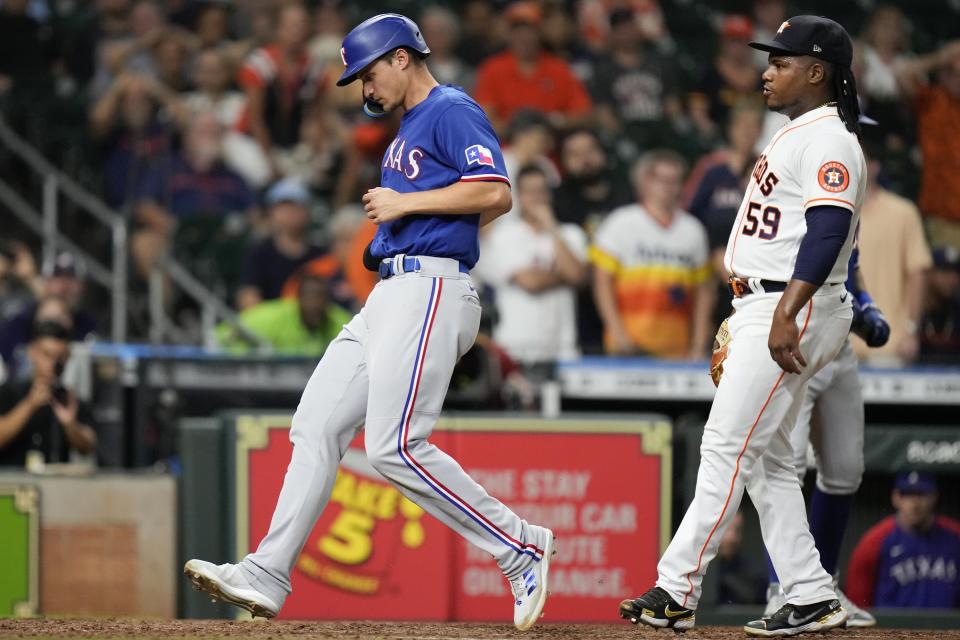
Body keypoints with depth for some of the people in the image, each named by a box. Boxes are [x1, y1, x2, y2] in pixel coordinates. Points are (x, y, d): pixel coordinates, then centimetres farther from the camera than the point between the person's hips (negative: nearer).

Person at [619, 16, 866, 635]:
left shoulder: (829, 138, -13)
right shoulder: (796, 133, 20)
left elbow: (827, 231, -25)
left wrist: (785, 315, -32)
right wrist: (743, 320, 24)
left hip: (796, 310, -11)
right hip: (763, 307, 11)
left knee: (728, 445, -13)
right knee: (766, 457, 9)